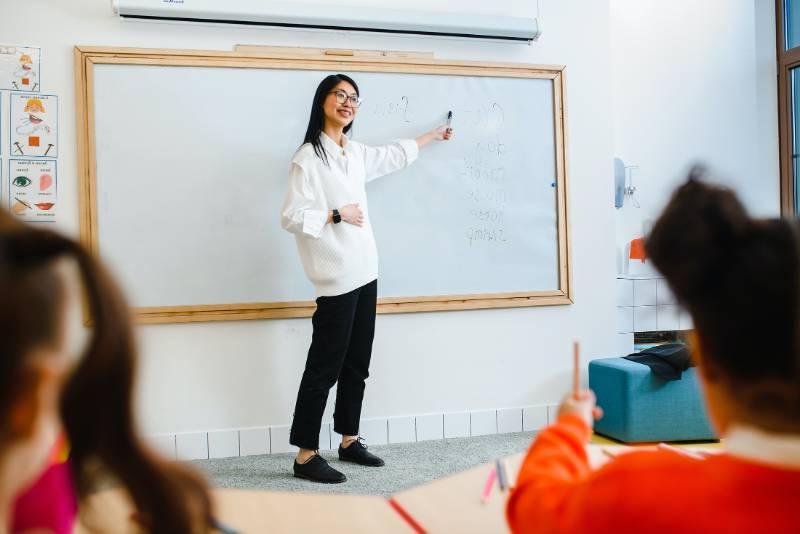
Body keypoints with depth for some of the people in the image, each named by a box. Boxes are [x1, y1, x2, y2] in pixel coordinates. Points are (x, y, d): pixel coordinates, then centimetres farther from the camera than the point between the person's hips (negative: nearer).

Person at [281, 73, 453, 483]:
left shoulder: (356, 154, 13)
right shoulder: (308, 157, -10)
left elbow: (394, 156, 32)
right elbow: (291, 217, -15)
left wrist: (435, 135, 43)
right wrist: (336, 214, -15)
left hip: (364, 272, 8)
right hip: (337, 277, -8)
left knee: (357, 364, 14)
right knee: (325, 366, -4)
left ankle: (349, 440, 26)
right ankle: (306, 455, 5)